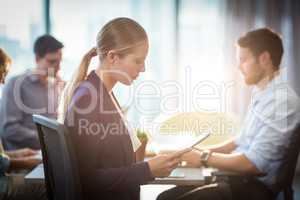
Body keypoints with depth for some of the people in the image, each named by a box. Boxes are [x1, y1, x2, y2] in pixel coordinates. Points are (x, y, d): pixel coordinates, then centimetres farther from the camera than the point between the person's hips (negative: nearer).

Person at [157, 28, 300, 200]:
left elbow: (254, 164, -24)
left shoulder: (283, 101, -19)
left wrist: (205, 158, -14)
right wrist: (204, 150, 8)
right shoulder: (261, 94, 12)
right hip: (236, 177, 9)